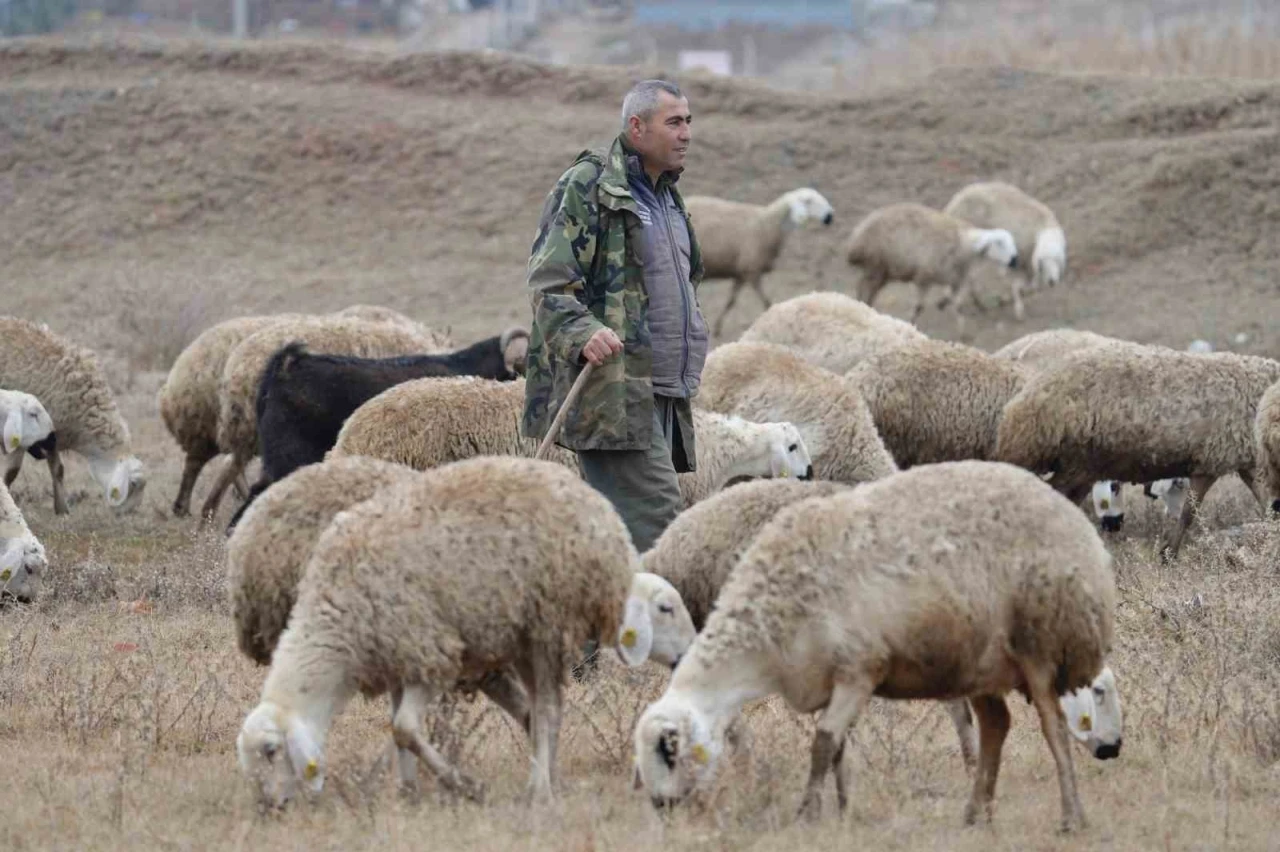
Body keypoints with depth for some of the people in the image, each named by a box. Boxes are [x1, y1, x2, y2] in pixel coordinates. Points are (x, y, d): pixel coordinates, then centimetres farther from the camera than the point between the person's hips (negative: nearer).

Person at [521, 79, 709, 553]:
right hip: (610, 388, -9)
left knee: (618, 518, 7)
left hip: (659, 396, 9)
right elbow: (547, 282, -13)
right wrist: (582, 334, -29)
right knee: (656, 509, -18)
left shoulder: (666, 198, 23)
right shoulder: (587, 188, -7)